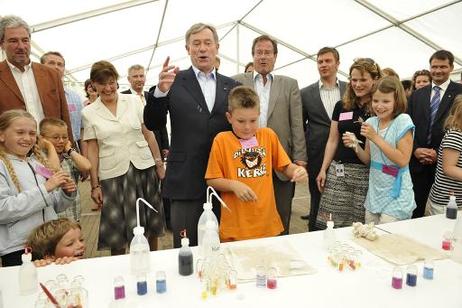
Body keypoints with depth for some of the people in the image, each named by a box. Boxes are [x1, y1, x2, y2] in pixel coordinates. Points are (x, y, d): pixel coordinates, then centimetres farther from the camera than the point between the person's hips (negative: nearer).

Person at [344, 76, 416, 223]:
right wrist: (355, 145, -11)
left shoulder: (402, 121, -12)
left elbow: (403, 160, -18)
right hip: (375, 190, 5)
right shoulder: (371, 122, 3)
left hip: (396, 193, -5)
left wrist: (376, 137, -20)